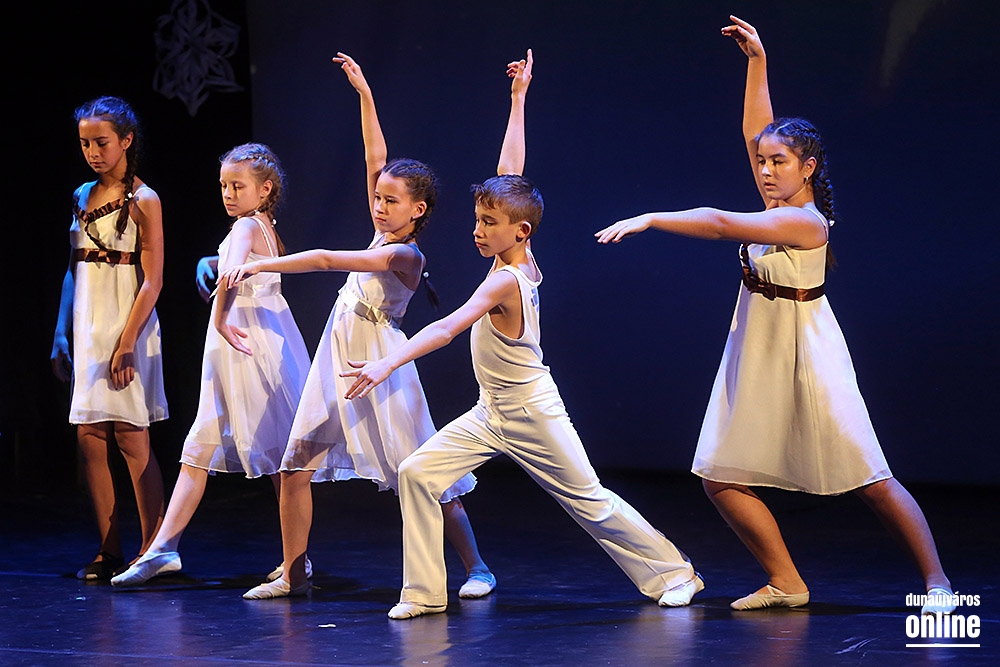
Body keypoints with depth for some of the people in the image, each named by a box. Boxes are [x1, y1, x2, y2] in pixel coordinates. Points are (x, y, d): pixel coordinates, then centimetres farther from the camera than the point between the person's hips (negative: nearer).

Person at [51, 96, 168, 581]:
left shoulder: (143, 201, -5)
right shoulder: (83, 196, 13)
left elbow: (152, 282, -10)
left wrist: (127, 342, -18)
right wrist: (61, 335, 11)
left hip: (127, 328, -6)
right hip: (86, 330, 6)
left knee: (132, 439, -6)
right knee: (89, 442, 3)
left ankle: (152, 552, -1)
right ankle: (109, 553, 10)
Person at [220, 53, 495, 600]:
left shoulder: (406, 255, -16)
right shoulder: (384, 237, 7)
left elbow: (328, 259, -23)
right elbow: (375, 159, 10)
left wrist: (260, 265, -26)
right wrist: (364, 95, 8)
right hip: (339, 358, 8)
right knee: (295, 463, 3)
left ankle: (475, 568, 9)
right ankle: (292, 572, 10)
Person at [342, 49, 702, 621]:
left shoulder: (505, 281, -25)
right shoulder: (523, 260, -4)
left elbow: (448, 328, -37)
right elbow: (510, 172, 0)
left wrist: (389, 364, -46)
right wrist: (518, 99, 2)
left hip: (533, 416, -8)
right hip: (492, 414, 8)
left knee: (590, 501, 5)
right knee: (417, 473, -6)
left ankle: (673, 574, 22)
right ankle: (424, 593, -2)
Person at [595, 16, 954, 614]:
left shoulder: (805, 221, -17)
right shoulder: (779, 206, 7)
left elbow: (720, 223, -26)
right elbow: (755, 129, 13)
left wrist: (649, 219, -26)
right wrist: (757, 62, 10)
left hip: (804, 358, -9)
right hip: (758, 359, 9)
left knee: (869, 478, -5)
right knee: (721, 477, 2)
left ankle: (935, 580, 2)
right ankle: (786, 582, 10)